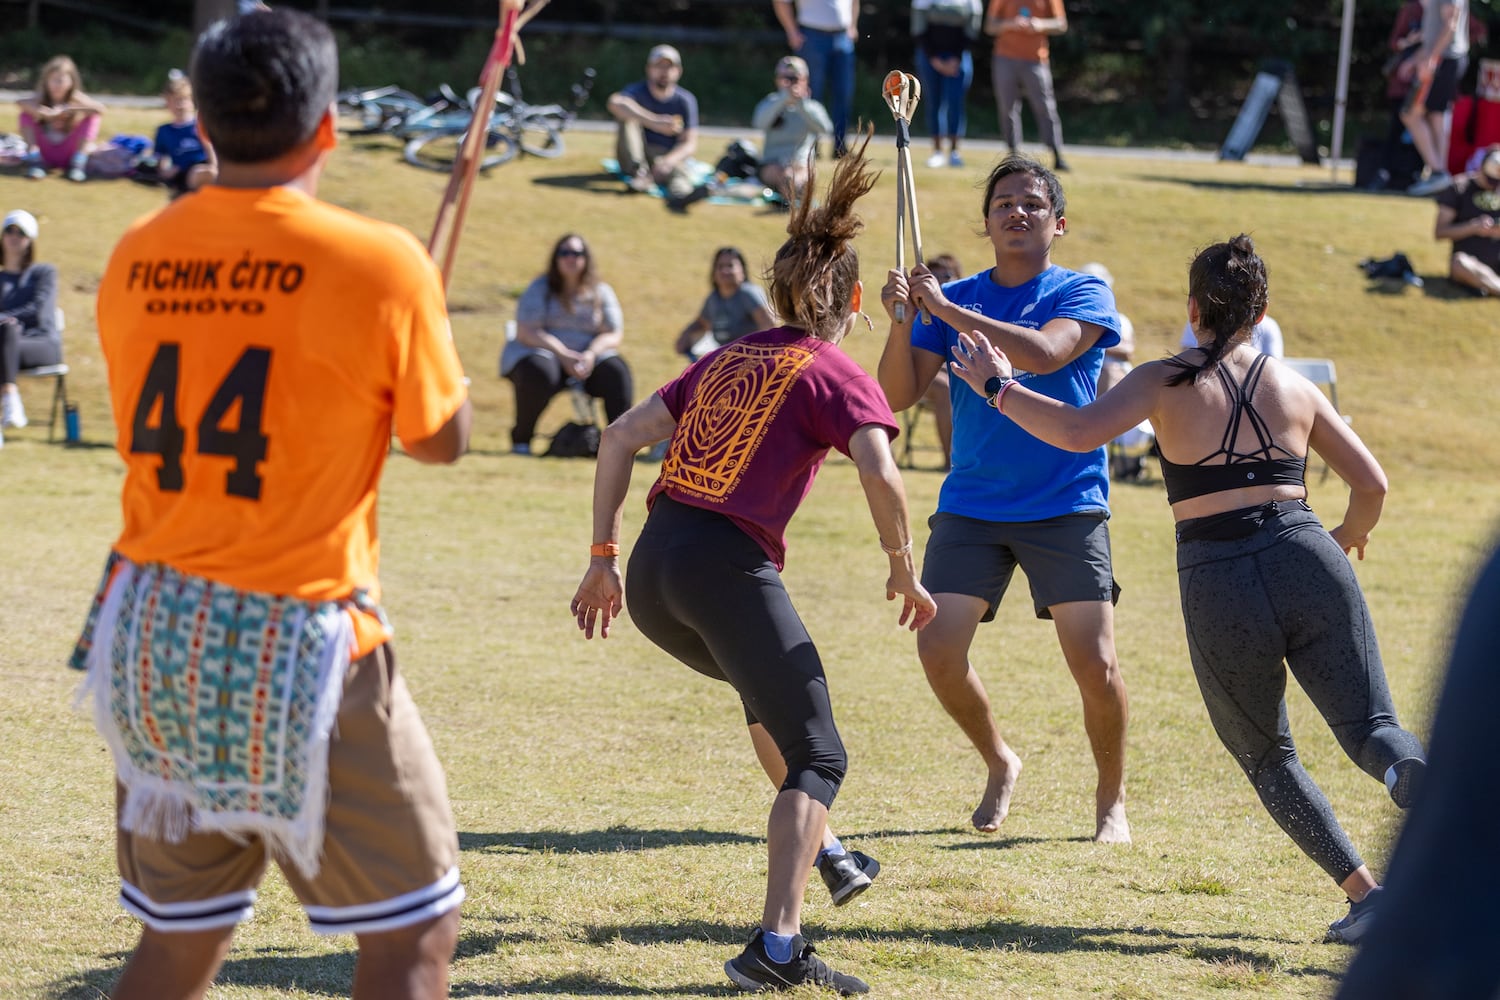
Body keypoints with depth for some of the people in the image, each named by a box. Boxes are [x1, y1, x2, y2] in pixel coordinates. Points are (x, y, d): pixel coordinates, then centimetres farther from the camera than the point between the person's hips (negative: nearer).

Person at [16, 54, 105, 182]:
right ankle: (34, 159, -16)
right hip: (45, 153, 1)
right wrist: (45, 112, -48)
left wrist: (69, 109, -38)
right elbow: (20, 102, -32)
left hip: (68, 153, -1)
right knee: (27, 114, -18)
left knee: (92, 116, -19)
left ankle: (78, 163, -20)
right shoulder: (40, 99, -9)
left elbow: (100, 109, -32)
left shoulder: (76, 99, -12)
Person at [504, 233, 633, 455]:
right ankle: (520, 439, -18)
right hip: (540, 352, -3)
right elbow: (525, 332, -10)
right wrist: (563, 355, -21)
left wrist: (591, 354, -18)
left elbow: (614, 335, 4)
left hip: (587, 356, 3)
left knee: (616, 371, -27)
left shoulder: (600, 292, 9)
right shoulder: (540, 289, 0)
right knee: (539, 374, -38)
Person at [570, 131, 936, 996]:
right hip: (728, 569, -7)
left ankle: (823, 852, 44)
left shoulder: (728, 360, 20)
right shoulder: (835, 376, 2)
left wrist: (603, 558, 17)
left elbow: (622, 438, 16)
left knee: (772, 689, 35)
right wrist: (904, 570, 1)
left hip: (651, 574, 7)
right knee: (816, 757, -1)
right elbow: (882, 477, -14)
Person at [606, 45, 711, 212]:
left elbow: (690, 143, -9)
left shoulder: (685, 100, -1)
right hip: (636, 159, 1)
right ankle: (640, 173, -37)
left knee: (679, 168, -36)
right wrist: (656, 123, -40)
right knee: (628, 115, -21)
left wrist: (668, 161, -32)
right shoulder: (638, 91, -4)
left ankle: (680, 193, -74)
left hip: (671, 156, 0)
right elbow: (615, 103, -30)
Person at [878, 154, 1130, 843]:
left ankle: (1112, 800, 11)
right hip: (971, 506, 3)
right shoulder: (951, 299, 8)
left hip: (1065, 507, -3)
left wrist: (948, 311, -19)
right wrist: (902, 320, -16)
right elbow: (897, 394, 1)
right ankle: (999, 765, 18)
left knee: (1095, 664, -11)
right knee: (938, 650, -8)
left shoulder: (1082, 294, -1)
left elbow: (1042, 353, -22)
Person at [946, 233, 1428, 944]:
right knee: (1370, 728, 2)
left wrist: (998, 389, 1)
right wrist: (1349, 535, 38)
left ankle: (1366, 895, 6)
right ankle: (1419, 782, -37)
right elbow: (1371, 484, 17)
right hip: (1306, 562, 1)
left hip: (1218, 586, -1)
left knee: (1266, 758, 18)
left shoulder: (1166, 382, 2)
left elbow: (1078, 432, -13)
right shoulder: (1297, 388, 13)